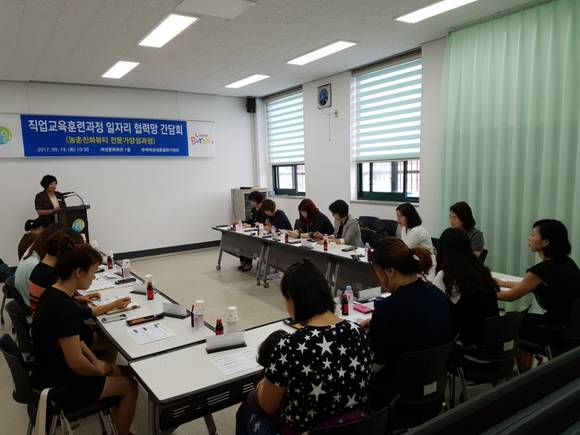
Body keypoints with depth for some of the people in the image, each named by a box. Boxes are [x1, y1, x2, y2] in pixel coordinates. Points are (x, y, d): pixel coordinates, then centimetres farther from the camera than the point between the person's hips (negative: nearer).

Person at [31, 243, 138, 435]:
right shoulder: (64, 308, -32)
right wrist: (99, 369, -8)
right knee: (129, 385, 5)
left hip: (52, 371, 9)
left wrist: (96, 362, 4)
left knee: (124, 372, 15)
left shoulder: (52, 293, -1)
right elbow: (76, 362, -27)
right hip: (58, 387, -9)